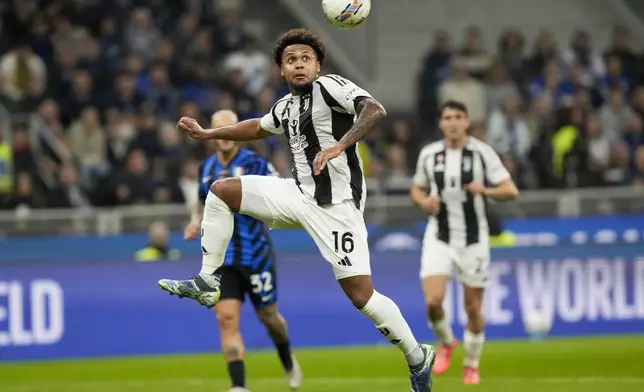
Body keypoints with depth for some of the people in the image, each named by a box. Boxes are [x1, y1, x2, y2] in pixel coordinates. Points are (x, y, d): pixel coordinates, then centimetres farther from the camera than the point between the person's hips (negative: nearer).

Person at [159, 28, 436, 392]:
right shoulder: (286, 106, 11)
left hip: (335, 205, -8)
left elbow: (375, 111, -29)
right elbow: (258, 127, 34)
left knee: (361, 294, -11)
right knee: (221, 191, 5)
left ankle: (418, 358, 7)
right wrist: (208, 133, 36)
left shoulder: (330, 86, -13)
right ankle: (208, 282, 8)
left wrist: (339, 147, -41)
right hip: (300, 194, 8)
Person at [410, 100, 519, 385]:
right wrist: (424, 201, -8)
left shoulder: (482, 153, -6)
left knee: (473, 307, 4)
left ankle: (471, 365, 25)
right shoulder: (428, 155, 2)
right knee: (433, 300, -17)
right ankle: (446, 343, 13)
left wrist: (485, 190, -27)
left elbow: (510, 190, -8)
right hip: (439, 238, 1)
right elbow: (417, 190, 15)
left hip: (474, 239, -1)